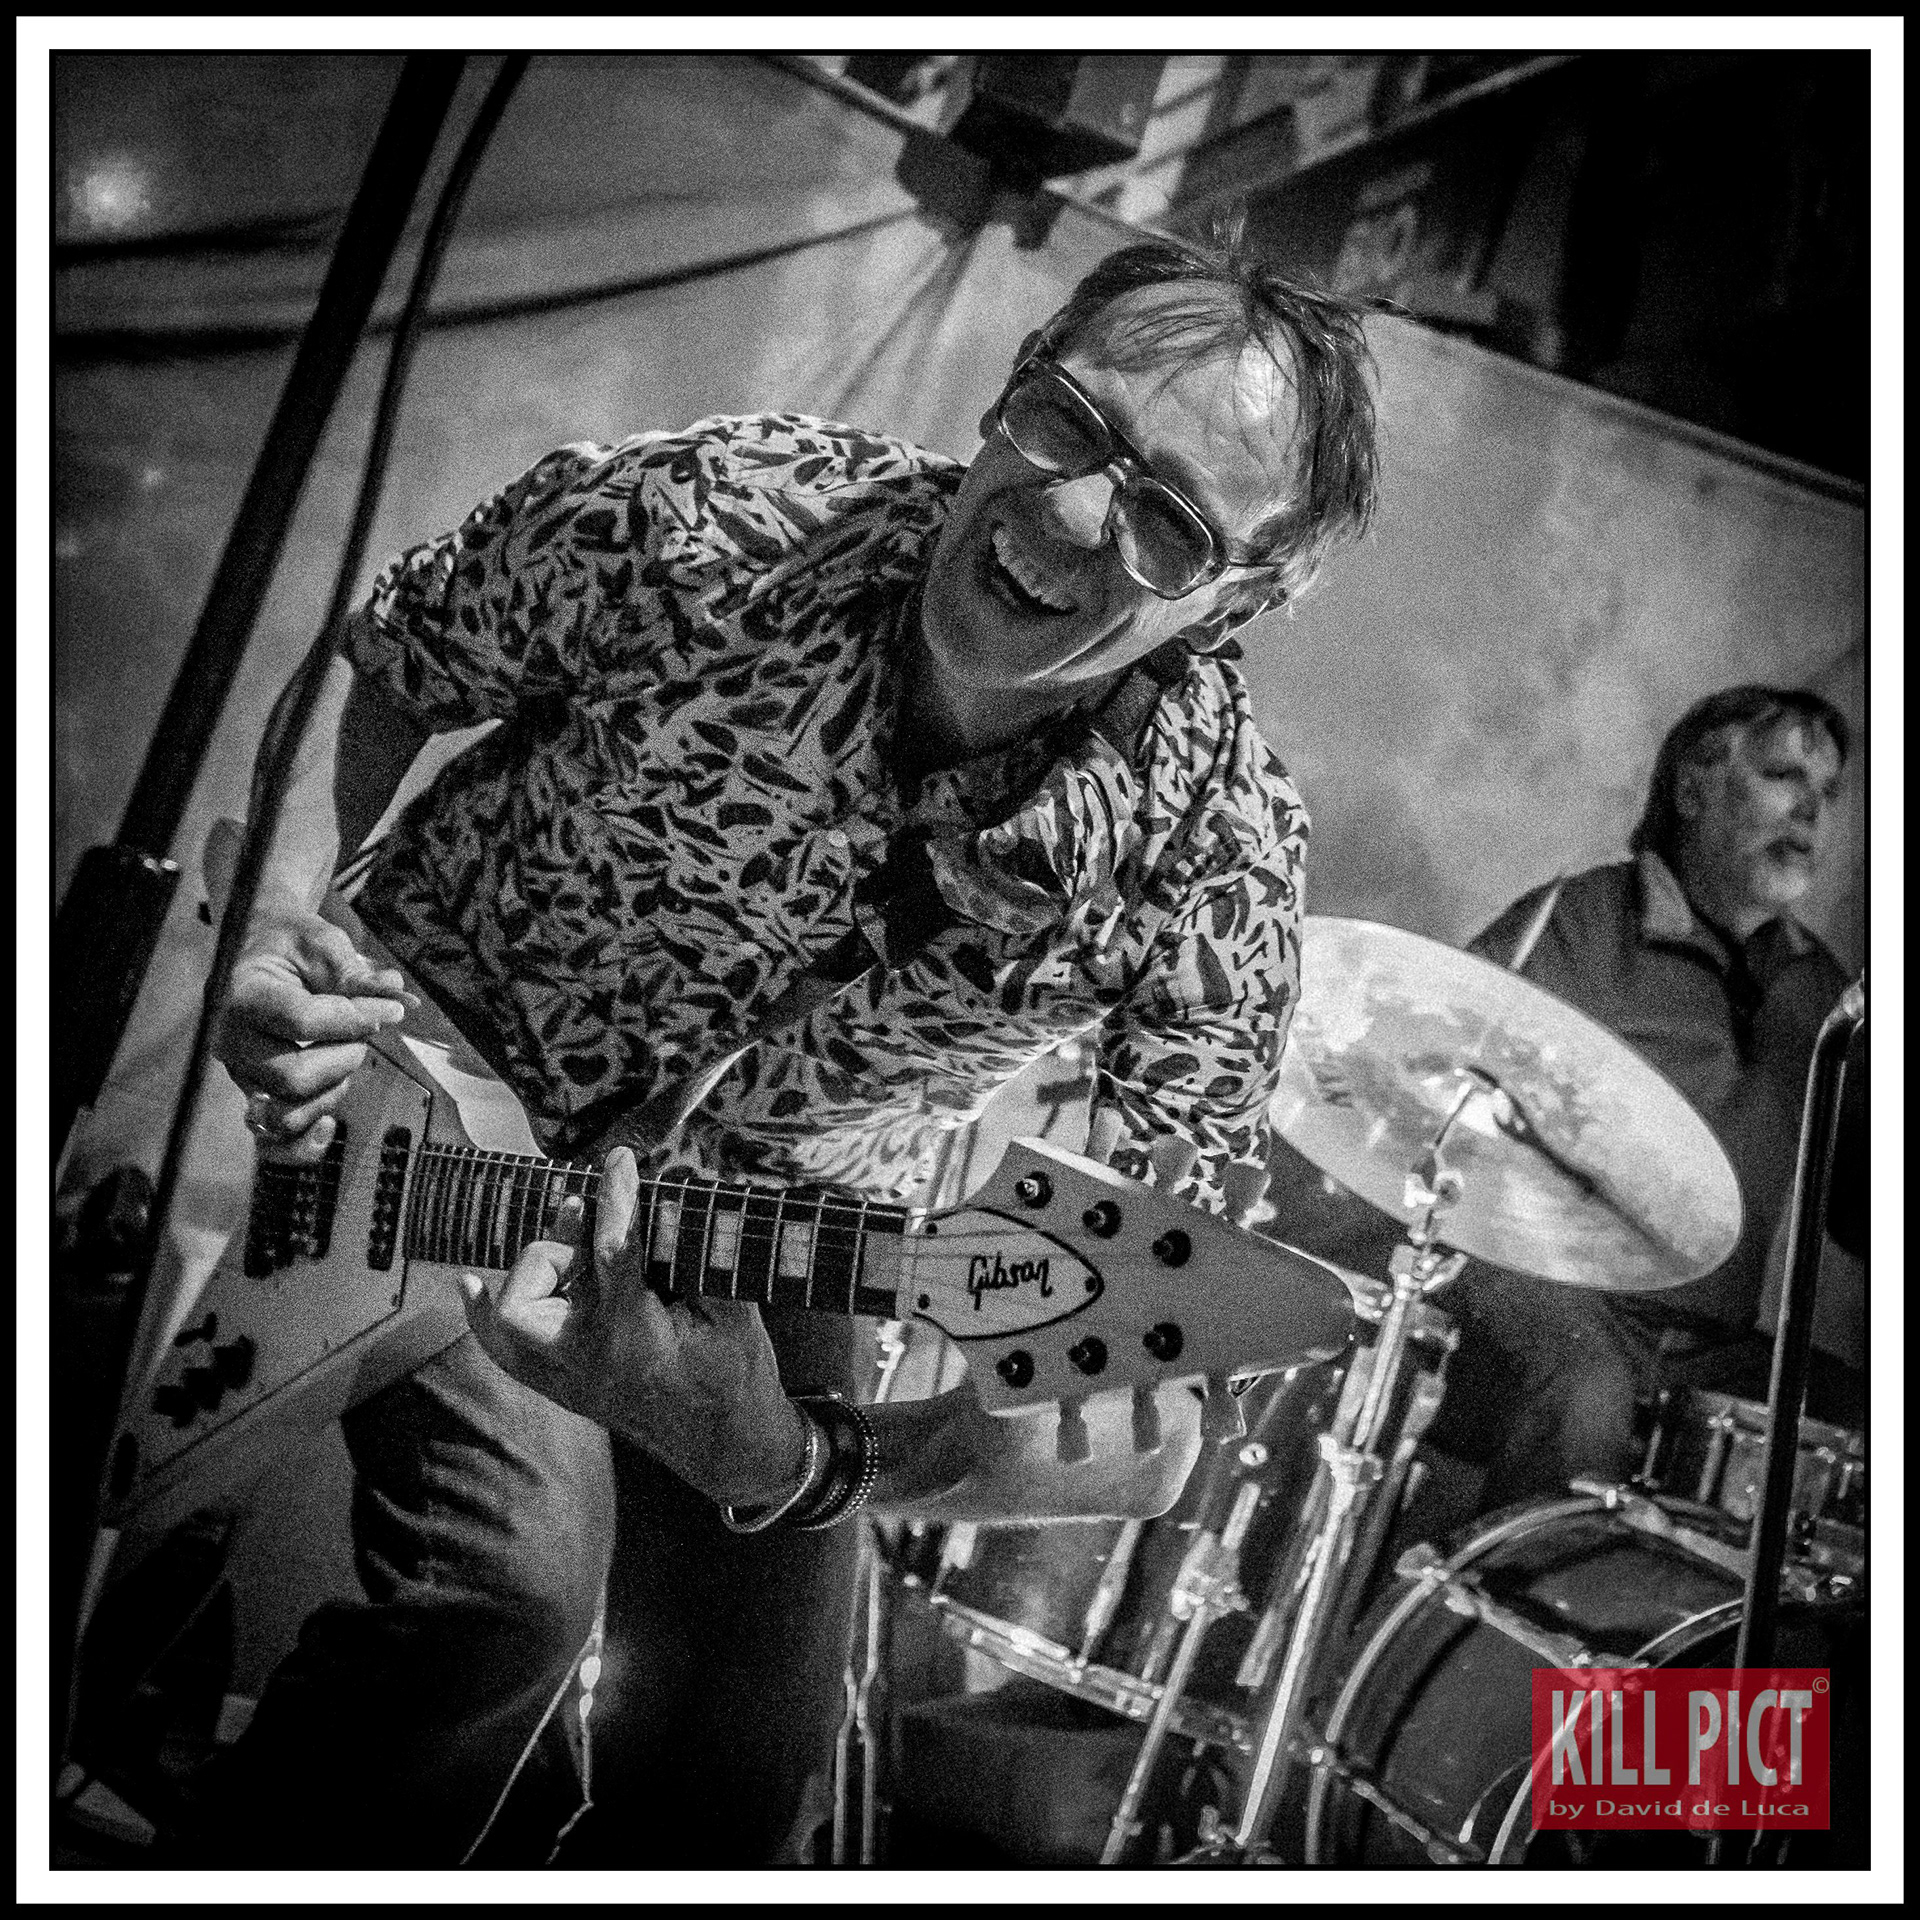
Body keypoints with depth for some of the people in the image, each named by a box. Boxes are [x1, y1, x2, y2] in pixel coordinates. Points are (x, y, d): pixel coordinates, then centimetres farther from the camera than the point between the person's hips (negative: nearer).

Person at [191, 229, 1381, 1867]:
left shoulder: (1217, 859, -28)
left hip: (776, 1209, 2)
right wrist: (273, 927, -24)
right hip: (436, 1091, -1)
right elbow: (376, 665, -7)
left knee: (741, 1765, 8)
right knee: (512, 1574, -25)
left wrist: (800, 1467, -45)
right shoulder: (699, 521, -27)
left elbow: (1147, 1422, -28)